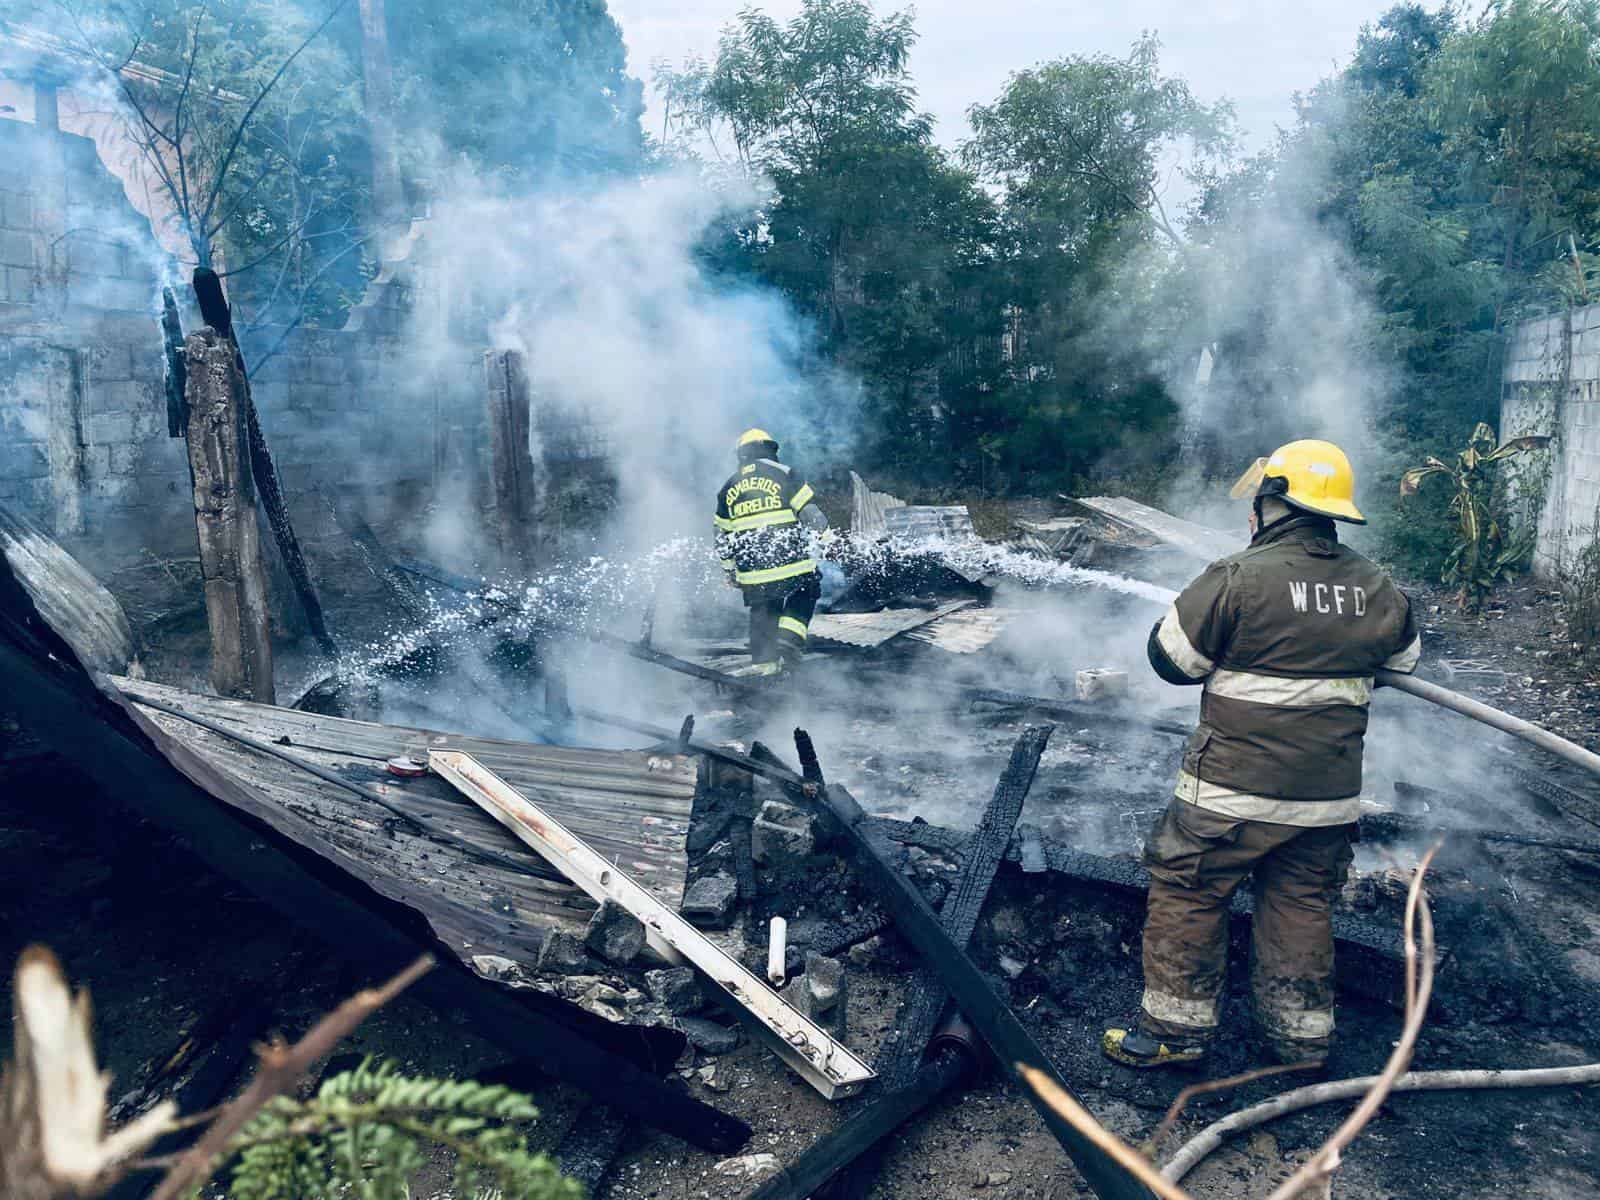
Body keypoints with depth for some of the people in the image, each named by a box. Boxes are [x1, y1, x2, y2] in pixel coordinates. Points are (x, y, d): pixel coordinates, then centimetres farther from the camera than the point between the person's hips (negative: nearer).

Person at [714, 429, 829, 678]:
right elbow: (810, 512, -5)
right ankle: (787, 646, -4)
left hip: (752, 571, 4)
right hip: (791, 562, -4)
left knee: (762, 611, 18)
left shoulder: (729, 487, 14)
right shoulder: (783, 473, 0)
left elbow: (722, 535, 18)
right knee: (804, 596, 14)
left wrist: (730, 570, 26)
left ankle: (762, 661, 12)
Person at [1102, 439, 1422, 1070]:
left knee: (1187, 893, 9)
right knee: (1302, 905, 19)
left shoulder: (1237, 579, -17)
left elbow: (1171, 658, -10)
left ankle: (1176, 1027, 17)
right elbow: (1403, 658, 20)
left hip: (1234, 790, -5)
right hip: (1331, 794, 6)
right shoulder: (1377, 588, 2)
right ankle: (1301, 1035, 31)